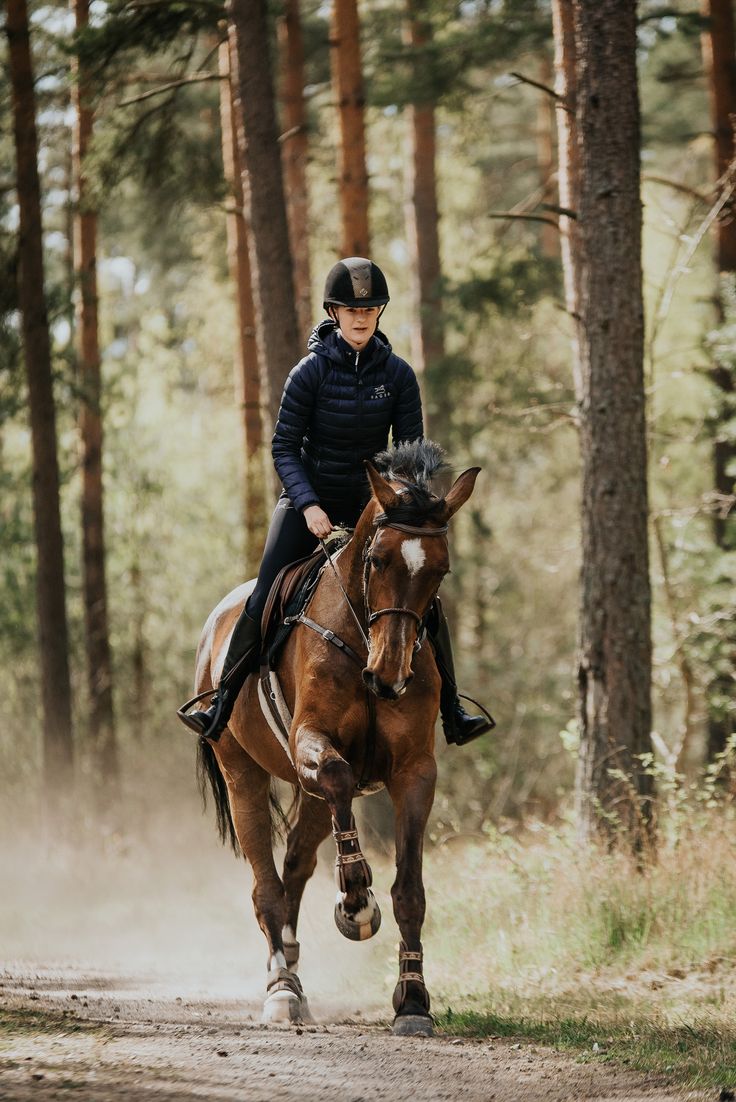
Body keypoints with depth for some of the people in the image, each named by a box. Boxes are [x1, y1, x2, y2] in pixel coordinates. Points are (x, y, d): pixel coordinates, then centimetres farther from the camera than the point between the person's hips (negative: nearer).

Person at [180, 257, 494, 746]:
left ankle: (452, 711, 1)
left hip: (371, 504, 2)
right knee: (262, 603, -14)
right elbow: (284, 447, -10)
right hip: (308, 503, -2)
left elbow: (410, 449, -1)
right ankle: (220, 705, -4)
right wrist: (309, 505, -22)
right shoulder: (312, 372, -12)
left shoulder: (398, 375, -5)